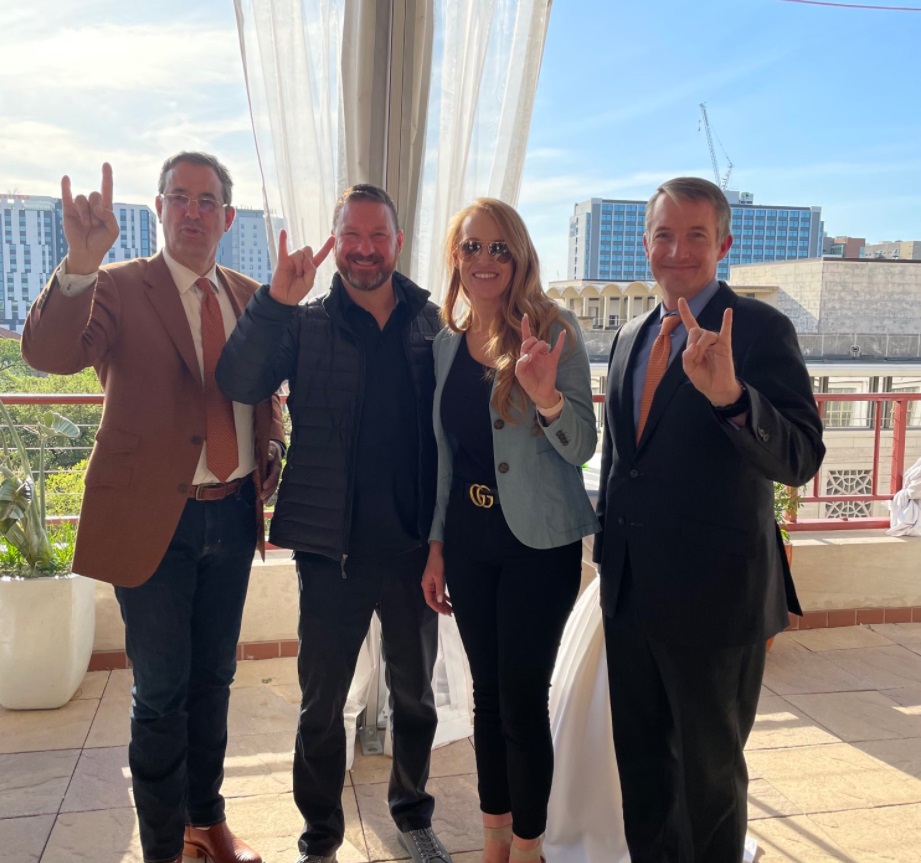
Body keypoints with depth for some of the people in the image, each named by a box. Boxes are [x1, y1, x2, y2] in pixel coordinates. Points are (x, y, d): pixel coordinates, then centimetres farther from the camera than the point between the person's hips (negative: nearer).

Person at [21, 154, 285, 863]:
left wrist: (271, 448, 2)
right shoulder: (117, 288, -7)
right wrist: (81, 263, -39)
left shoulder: (248, 296, 8)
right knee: (161, 692, 6)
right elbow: (49, 352, -25)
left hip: (233, 512, 5)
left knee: (214, 679, 18)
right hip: (154, 516, -4)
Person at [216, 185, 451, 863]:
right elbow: (240, 384, -16)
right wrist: (277, 301, -29)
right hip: (332, 546, -1)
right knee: (321, 702, 11)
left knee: (415, 693, 18)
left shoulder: (432, 324, 2)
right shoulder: (306, 324, -1)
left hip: (414, 544, 2)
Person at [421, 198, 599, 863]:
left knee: (522, 699, 0)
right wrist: (437, 544, 12)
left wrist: (544, 392, -32)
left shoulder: (552, 329, -9)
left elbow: (582, 447, -13)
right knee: (487, 692, 14)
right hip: (470, 538, 5)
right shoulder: (447, 342, 7)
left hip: (538, 541, -5)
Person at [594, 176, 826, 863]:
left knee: (710, 773, 11)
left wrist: (729, 394, -39)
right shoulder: (631, 338, 10)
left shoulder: (760, 329, -11)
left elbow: (800, 459, -21)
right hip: (632, 592, 6)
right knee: (641, 763, 21)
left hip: (715, 596, -6)